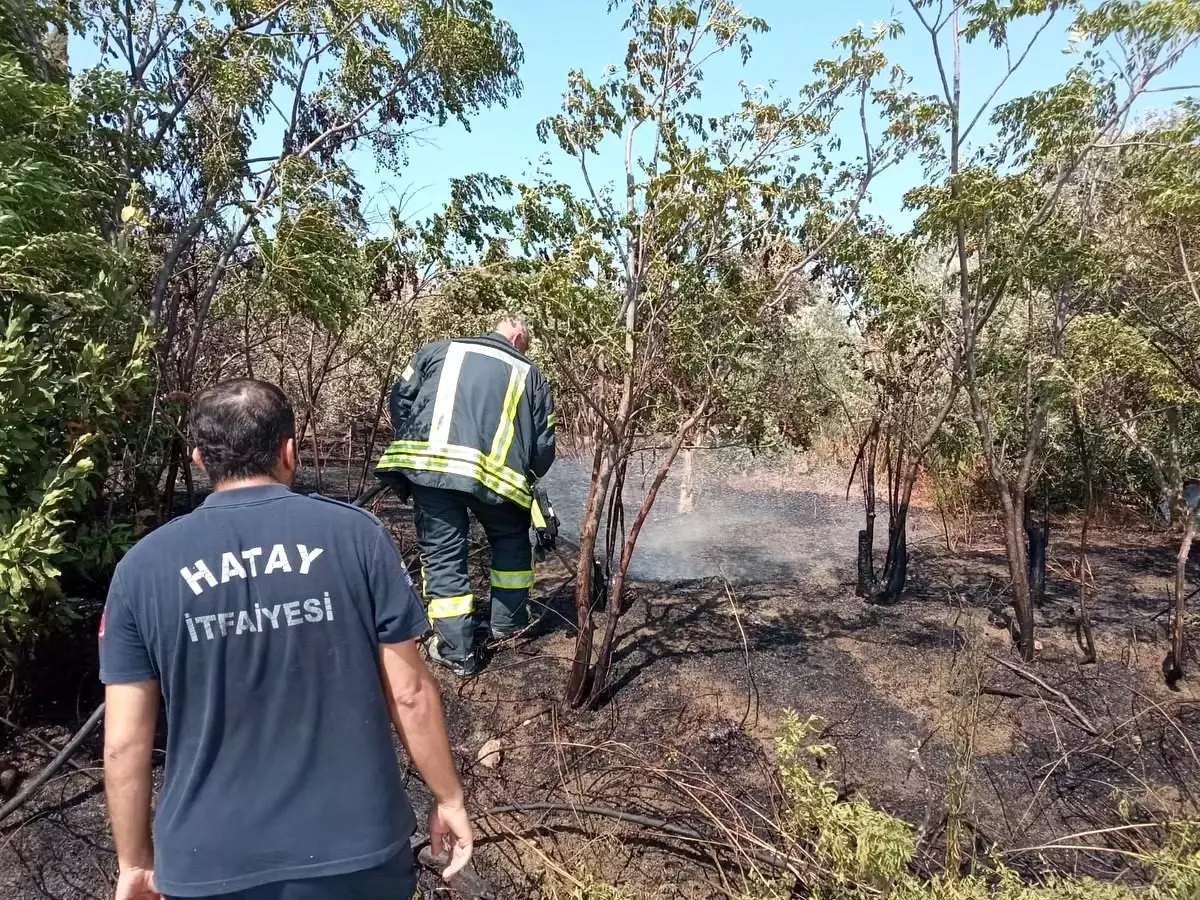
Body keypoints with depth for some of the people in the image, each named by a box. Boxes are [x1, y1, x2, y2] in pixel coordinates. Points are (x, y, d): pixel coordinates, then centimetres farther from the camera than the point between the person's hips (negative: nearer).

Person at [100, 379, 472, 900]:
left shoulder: (142, 568, -7)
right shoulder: (357, 536, -12)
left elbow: (123, 742, -3)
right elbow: (410, 693, -8)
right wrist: (448, 798, 6)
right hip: (356, 848, -1)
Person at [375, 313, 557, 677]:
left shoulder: (438, 351, 19)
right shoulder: (531, 375, 19)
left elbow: (400, 400, 15)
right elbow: (543, 447, 15)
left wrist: (412, 450, 29)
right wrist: (525, 479, 32)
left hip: (428, 466, 0)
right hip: (496, 474, 0)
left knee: (444, 556, 11)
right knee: (511, 539, 26)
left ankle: (456, 651, 15)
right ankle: (508, 622, 32)